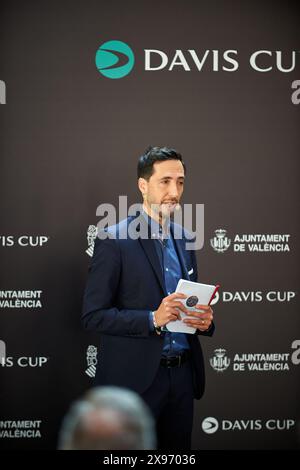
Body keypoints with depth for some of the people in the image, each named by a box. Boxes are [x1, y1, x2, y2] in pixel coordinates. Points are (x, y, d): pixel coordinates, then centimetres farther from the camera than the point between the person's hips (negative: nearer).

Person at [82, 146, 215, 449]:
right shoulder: (114, 241, -10)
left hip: (182, 377, 6)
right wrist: (153, 319, -24)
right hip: (135, 379, -6)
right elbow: (93, 316, -13)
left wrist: (204, 319, -2)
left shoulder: (184, 240, 10)